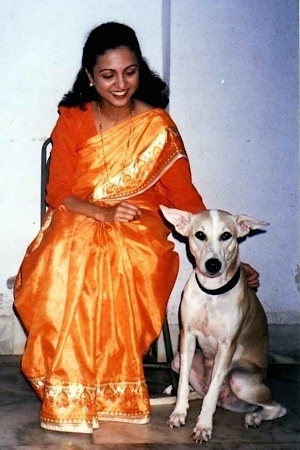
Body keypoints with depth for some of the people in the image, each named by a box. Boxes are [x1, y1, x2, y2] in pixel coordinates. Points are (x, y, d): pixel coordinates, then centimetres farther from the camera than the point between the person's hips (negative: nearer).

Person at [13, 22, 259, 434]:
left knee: (120, 270, -36)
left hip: (139, 230, 0)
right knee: (64, 274, -35)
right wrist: (104, 213, -21)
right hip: (78, 222, 1)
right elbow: (58, 193, -2)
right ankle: (69, 395, -21)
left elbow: (184, 195, -4)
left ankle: (113, 390, -20)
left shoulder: (158, 125, -2)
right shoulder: (72, 121, -1)